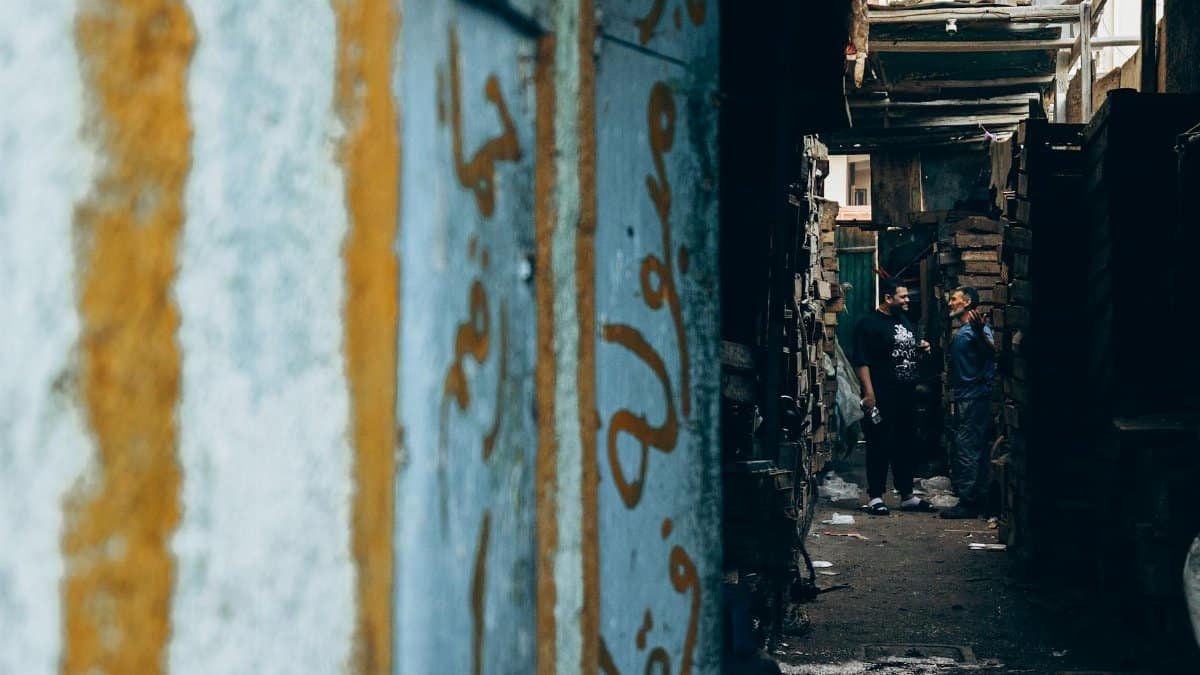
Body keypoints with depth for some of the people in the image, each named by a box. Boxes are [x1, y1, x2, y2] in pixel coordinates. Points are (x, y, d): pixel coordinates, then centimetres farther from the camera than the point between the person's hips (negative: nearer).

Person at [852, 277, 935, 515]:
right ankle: (875, 497, 4)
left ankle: (907, 495, 20)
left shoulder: (904, 320, 16)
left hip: (907, 395, 8)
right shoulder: (869, 323, -10)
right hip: (882, 397, -8)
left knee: (907, 445, 12)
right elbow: (861, 361, -16)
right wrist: (869, 393, -22)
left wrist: (920, 347, 8)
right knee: (880, 446, -3)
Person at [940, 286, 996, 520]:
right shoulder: (961, 331, 20)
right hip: (964, 398, 10)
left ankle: (969, 502, -10)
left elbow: (991, 350, -33)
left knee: (967, 448, -10)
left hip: (974, 397, -10)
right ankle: (978, 499, 16)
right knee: (975, 449, 12)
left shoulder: (978, 327, -12)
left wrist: (980, 332, -51)